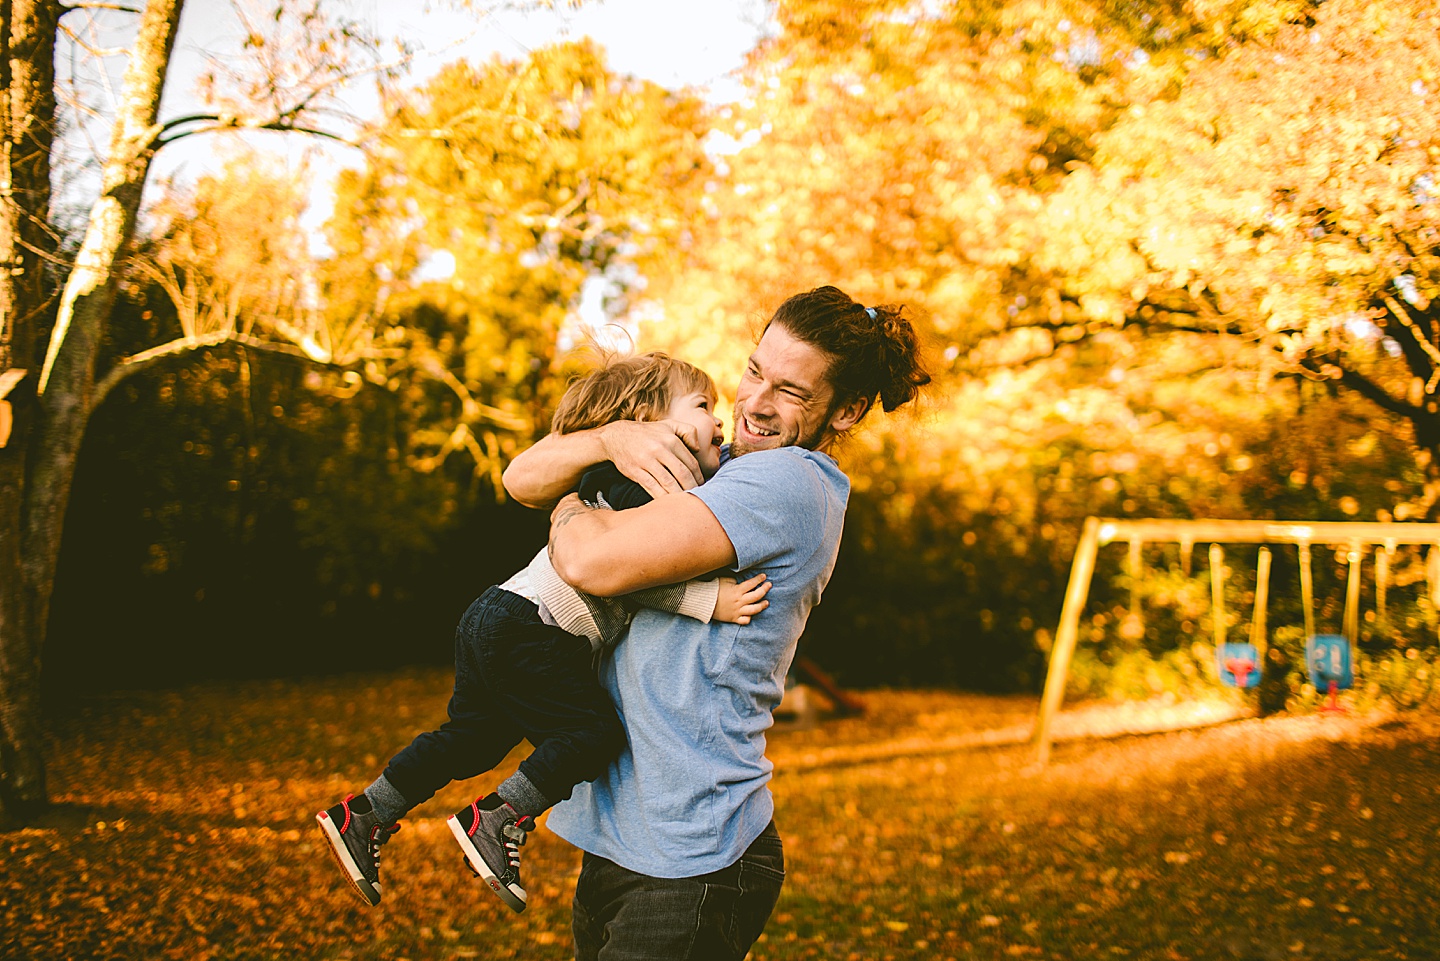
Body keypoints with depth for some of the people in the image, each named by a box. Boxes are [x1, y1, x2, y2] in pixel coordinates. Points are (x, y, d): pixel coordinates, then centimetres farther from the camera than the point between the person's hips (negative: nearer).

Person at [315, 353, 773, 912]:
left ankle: (363, 817, 29)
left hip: (496, 621, 10)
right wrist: (710, 602, -27)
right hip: (527, 631, -10)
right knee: (594, 732, -8)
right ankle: (495, 820, -2)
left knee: (472, 739, 20)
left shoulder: (617, 481, 19)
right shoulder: (641, 479, -13)